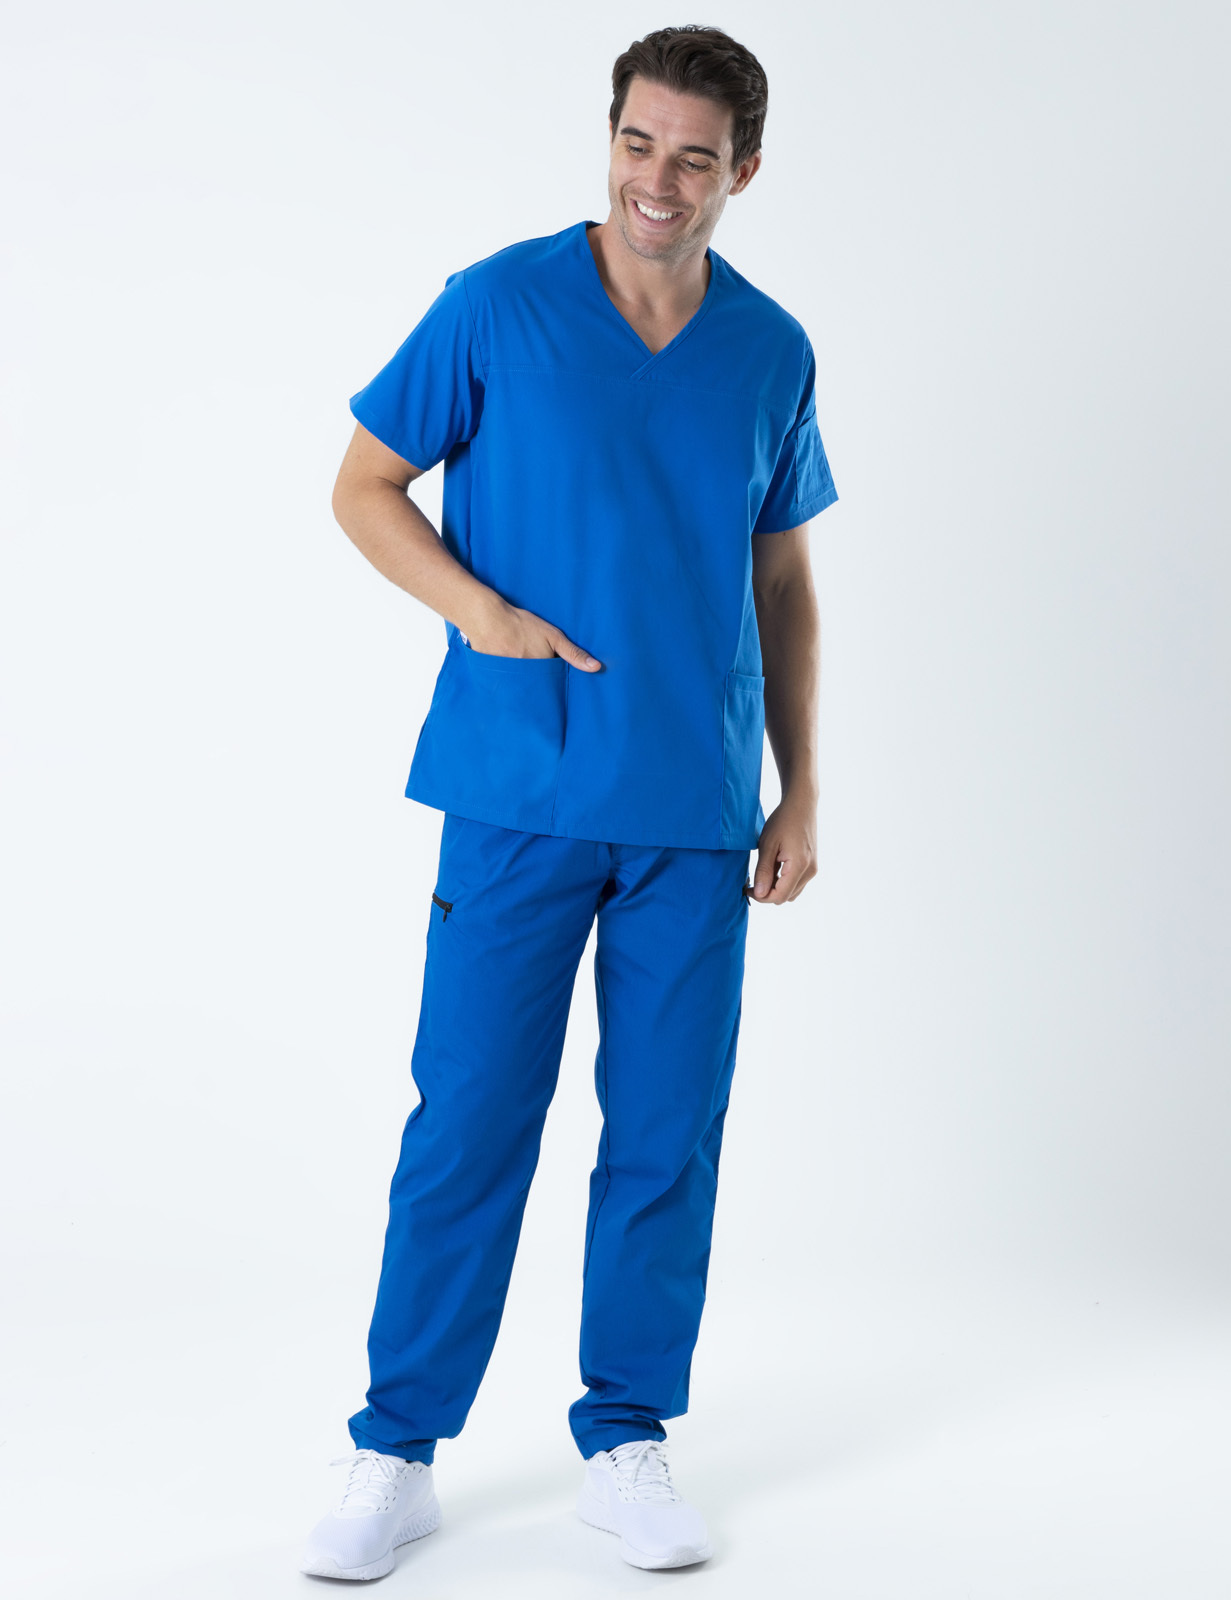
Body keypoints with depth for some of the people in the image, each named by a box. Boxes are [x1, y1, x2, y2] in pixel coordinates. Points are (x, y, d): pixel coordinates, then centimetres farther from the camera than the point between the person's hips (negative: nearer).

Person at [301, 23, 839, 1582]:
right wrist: (480, 609, -13)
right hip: (519, 796, -3)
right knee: (467, 1121, 0)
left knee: (666, 1132, 7)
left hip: (698, 813, 3)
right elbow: (364, 485, 3)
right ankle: (397, 1452, 14)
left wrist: (800, 790, 11)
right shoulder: (496, 307, -3)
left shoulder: (773, 353, 7)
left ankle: (626, 1443, 22)